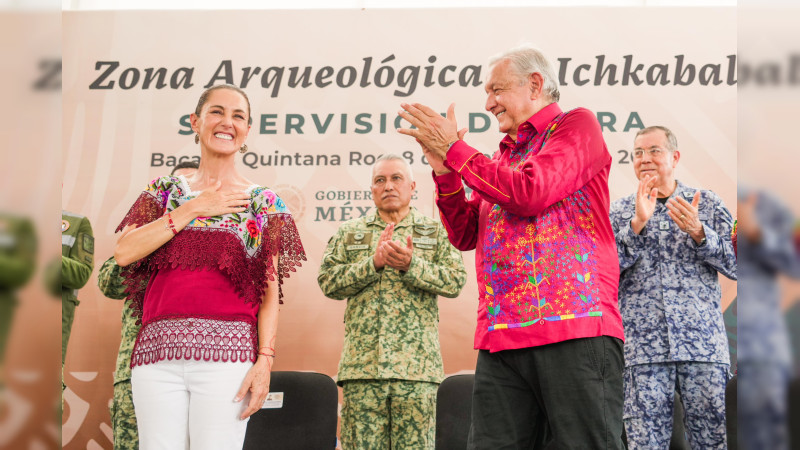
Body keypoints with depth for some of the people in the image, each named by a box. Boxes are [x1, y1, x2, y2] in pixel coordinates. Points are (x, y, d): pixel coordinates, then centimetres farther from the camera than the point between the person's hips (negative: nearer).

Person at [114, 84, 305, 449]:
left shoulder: (263, 203, 12)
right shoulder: (166, 191, 17)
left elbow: (270, 293, 6)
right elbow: (124, 252, 0)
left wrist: (265, 360, -7)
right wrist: (193, 208, 1)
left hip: (228, 350, -1)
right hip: (158, 349, 2)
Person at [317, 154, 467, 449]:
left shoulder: (435, 233, 14)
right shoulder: (349, 233, 16)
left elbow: (455, 281, 0)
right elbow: (329, 282, 3)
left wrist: (411, 265, -14)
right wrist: (374, 263, -10)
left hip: (416, 366, -1)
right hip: (362, 364, 1)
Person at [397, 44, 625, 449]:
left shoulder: (575, 126, 5)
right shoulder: (502, 156, 25)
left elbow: (530, 194, -10)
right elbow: (464, 235, 20)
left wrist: (453, 149, -2)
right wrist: (443, 170, 6)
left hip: (574, 331, -6)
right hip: (502, 341, 6)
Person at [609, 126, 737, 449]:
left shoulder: (708, 204, 13)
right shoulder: (619, 212, 13)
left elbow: (735, 265, 6)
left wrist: (698, 232, -10)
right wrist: (638, 224, -10)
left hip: (703, 345, 0)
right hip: (643, 347, 0)